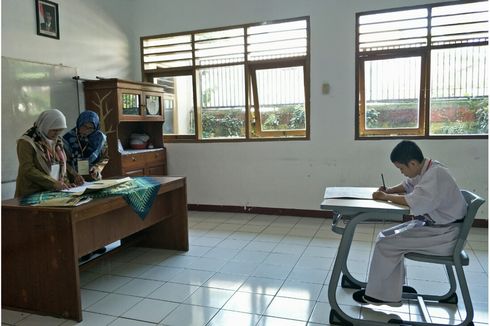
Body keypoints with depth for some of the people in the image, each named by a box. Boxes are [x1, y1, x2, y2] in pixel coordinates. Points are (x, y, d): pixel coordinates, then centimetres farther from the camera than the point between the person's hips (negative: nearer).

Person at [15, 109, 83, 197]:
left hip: (56, 192, 6)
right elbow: (28, 170, -15)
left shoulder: (57, 140, 12)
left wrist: (74, 176, 3)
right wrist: (54, 183, -22)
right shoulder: (27, 142, -7)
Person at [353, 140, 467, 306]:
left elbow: (415, 202, -36)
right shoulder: (426, 169, 3)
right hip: (433, 225, 10)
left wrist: (386, 197, -21)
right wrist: (389, 190, 3)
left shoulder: (436, 174, -25)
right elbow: (407, 185, 22)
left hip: (444, 234, -10)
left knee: (386, 244, -12)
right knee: (387, 236, 9)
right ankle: (389, 294, 14)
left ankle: (376, 294, 6)